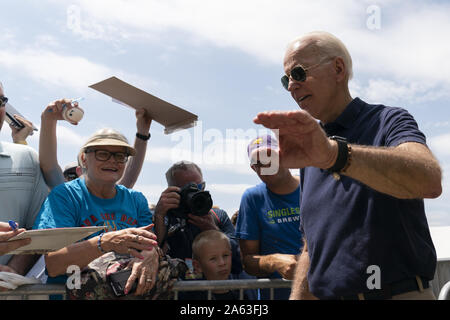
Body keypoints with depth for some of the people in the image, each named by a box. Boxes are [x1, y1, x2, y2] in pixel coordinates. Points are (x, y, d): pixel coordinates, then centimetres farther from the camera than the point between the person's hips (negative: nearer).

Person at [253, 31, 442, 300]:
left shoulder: (388, 122, -8)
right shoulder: (309, 152, 11)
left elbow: (430, 181, -31)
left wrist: (333, 153, -44)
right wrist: (298, 297, 3)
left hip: (397, 292, -5)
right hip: (326, 294, 6)